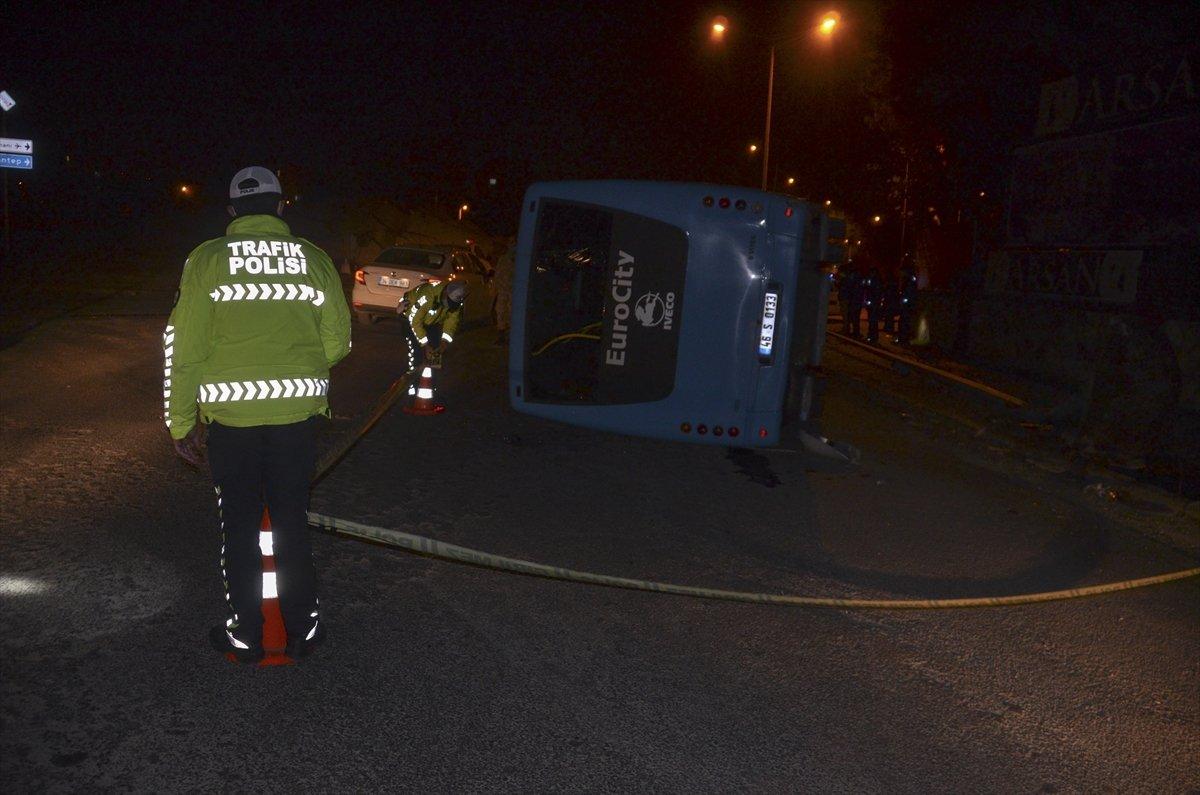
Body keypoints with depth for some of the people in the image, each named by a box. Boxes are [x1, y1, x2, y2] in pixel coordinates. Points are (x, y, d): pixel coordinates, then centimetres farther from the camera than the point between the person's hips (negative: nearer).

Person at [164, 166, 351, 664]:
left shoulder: (206, 259, -2)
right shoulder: (314, 259, 2)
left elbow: (182, 346, -4)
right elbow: (338, 341, 2)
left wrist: (181, 422, 3)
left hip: (230, 416, -1)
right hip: (298, 413, 2)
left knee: (239, 527, 12)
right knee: (292, 522, 14)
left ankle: (245, 636, 22)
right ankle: (302, 628, 23)